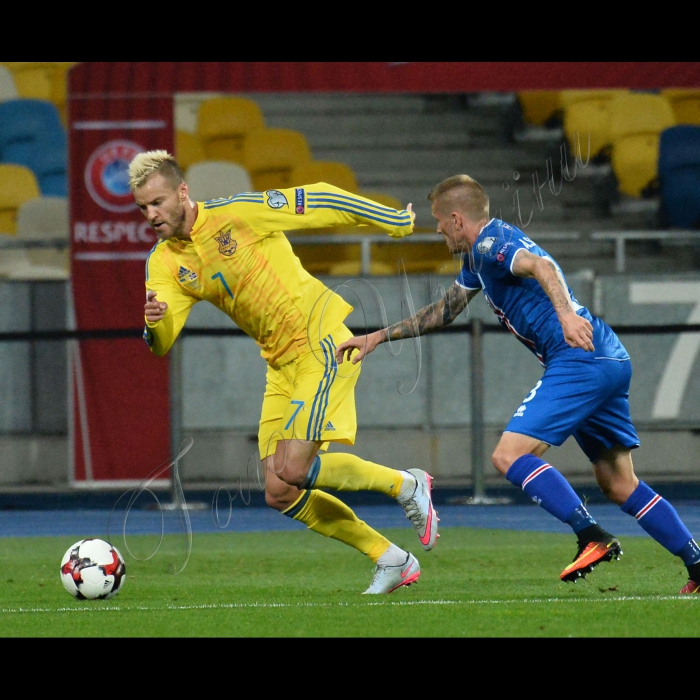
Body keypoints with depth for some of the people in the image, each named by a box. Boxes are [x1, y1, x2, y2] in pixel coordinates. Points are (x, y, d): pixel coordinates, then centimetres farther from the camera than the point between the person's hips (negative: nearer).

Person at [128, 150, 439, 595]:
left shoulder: (235, 213, -14)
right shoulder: (165, 262, 3)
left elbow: (318, 201, -6)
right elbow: (162, 344, -6)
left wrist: (398, 222, 1)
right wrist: (154, 322, -31)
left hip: (321, 342, -7)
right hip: (281, 361, 7)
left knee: (294, 471, -19)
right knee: (280, 494, 0)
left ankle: (407, 485, 3)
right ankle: (392, 561, 12)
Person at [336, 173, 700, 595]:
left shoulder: (490, 244, -7)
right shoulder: (479, 256, 24)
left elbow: (541, 266, -28)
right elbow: (445, 311, 37)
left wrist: (565, 312, -45)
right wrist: (378, 338, 37)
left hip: (580, 359, -10)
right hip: (611, 362, 10)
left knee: (510, 456, -13)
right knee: (619, 484, 12)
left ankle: (593, 537, -22)